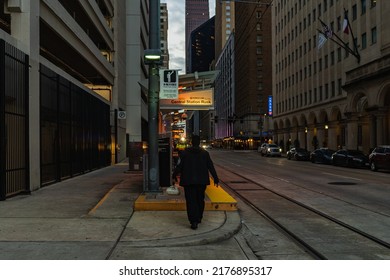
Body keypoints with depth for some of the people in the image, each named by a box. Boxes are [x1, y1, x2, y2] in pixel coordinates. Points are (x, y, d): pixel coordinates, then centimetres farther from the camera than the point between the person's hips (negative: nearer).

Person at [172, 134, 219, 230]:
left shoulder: (185, 153, -4)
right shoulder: (205, 153, 0)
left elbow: (179, 166, -4)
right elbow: (211, 167, 0)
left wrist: (174, 175, 12)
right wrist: (216, 178, 7)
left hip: (188, 181, -2)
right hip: (202, 181, 2)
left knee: (191, 201, 0)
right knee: (200, 199, 18)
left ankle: (193, 222, -8)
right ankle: (199, 218, 30)